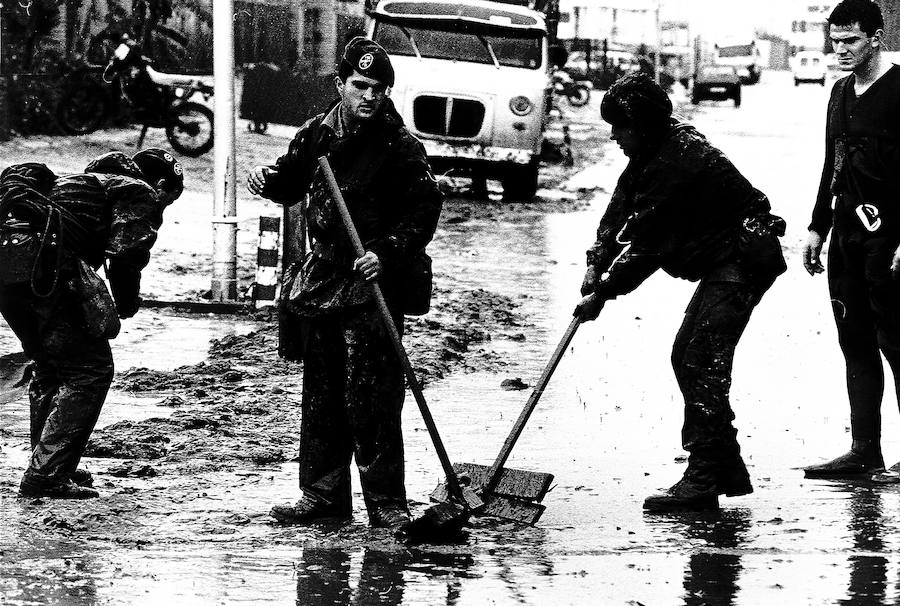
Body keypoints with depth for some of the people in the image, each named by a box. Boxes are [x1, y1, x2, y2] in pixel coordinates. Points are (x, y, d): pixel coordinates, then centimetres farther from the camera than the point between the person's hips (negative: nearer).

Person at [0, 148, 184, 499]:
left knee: (50, 368, 24)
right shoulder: (141, 193, 13)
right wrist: (127, 303, 12)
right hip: (44, 265, -8)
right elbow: (125, 250, -5)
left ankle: (46, 465, 29)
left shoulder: (74, 181, 38)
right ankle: (46, 476, -7)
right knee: (89, 371, 0)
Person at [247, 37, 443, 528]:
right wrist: (269, 179, 2)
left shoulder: (400, 147, -8)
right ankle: (324, 496, 18)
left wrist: (388, 253, -22)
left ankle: (386, 502, -4)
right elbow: (292, 182, 24)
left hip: (373, 283, -6)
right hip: (321, 278, 6)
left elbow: (425, 209, -10)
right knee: (320, 395, 10)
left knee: (372, 398, -9)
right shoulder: (317, 133, 8)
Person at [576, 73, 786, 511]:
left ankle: (704, 478, -17)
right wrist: (597, 265, -7)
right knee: (687, 356, 10)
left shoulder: (679, 162, -25)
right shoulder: (651, 153, 7)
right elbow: (620, 210, 7)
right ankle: (728, 471, 14)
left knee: (701, 362, -15)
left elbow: (649, 244, -23)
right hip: (722, 264, 11)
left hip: (745, 258, -11)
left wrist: (603, 293, -19)